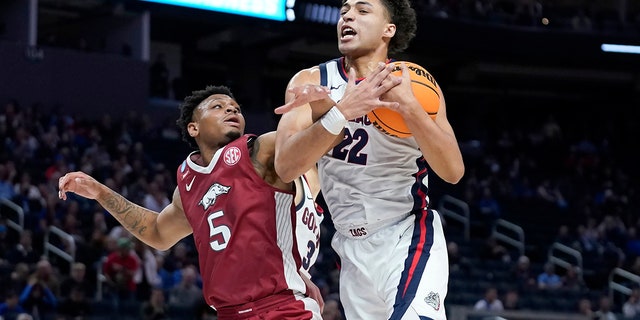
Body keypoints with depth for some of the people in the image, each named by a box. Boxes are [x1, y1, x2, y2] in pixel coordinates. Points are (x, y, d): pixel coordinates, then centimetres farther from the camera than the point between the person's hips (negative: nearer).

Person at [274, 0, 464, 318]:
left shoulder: (415, 86, -6)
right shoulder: (312, 81, -2)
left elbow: (452, 172, -16)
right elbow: (285, 167, -17)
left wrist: (409, 108, -29)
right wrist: (341, 112, -31)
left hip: (408, 238, -3)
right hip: (352, 247, 3)